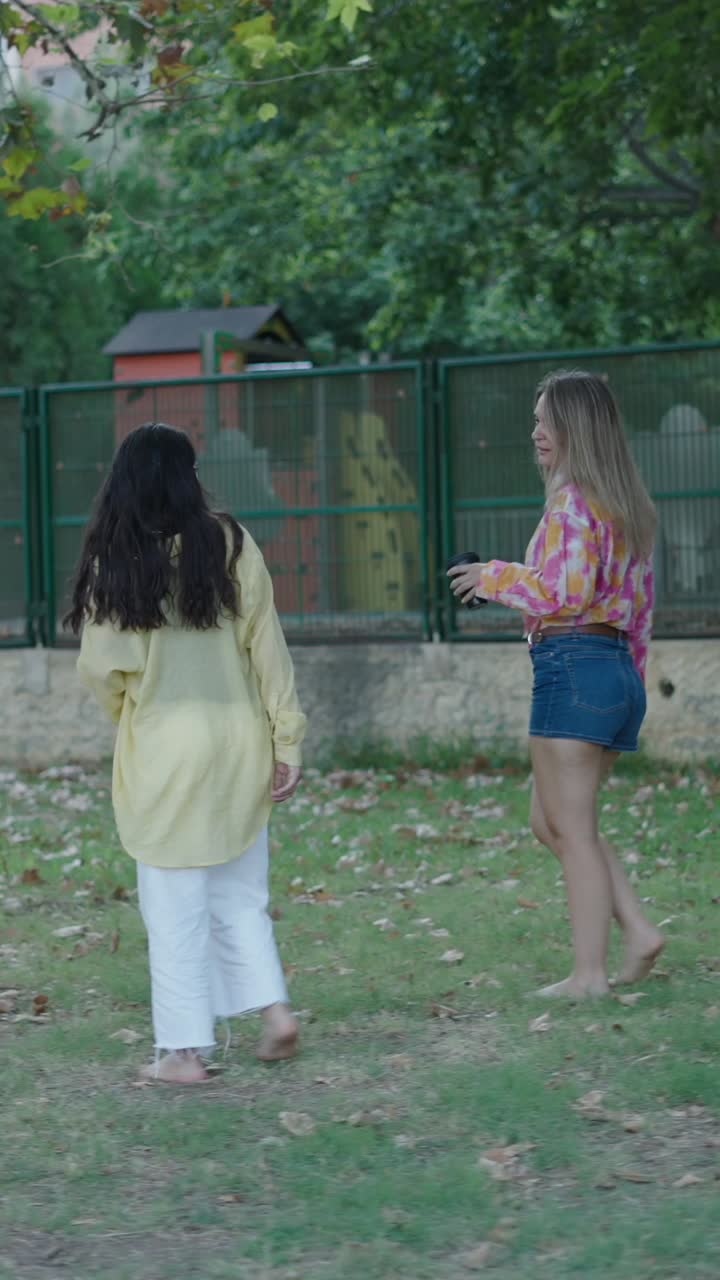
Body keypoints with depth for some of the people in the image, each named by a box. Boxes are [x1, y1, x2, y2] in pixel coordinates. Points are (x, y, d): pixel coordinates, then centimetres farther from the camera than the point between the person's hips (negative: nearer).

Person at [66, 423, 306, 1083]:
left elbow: (102, 667, -6)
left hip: (163, 750, -3)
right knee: (240, 895, 17)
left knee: (176, 907, 4)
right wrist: (287, 738, 3)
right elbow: (267, 647, -1)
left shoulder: (115, 559, -8)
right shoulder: (231, 544, -2)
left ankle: (185, 1050, 6)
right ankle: (275, 1008, 6)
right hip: (237, 743, 3)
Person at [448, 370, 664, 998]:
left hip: (572, 667, -9)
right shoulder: (626, 504, 17)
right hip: (618, 672, 9)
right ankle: (639, 932, 8)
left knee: (571, 829, -4)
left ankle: (590, 973, -3)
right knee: (551, 820, 16)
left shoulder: (573, 501, -11)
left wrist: (494, 576, -6)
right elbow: (640, 603, 20)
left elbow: (565, 592, -19)